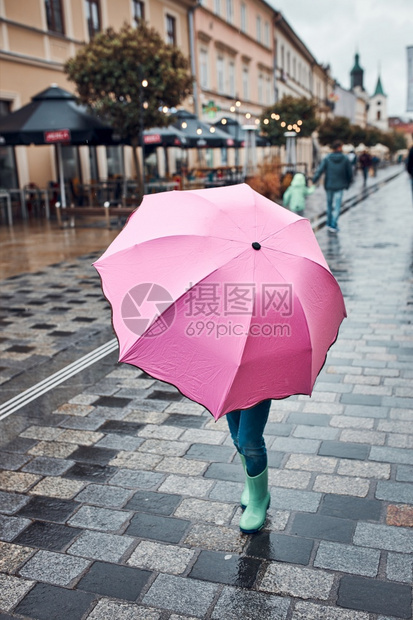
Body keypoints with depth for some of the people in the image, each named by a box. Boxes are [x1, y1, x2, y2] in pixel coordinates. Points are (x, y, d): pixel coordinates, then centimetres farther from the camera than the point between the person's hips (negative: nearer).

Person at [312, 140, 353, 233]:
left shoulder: (327, 159, -4)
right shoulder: (345, 159, -5)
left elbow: (319, 171, -12)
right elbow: (350, 174, 1)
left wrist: (313, 182, -11)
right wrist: (348, 184, 15)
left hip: (328, 186, 2)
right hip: (339, 186, -2)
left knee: (329, 204, 17)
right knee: (337, 206, 1)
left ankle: (329, 223, 26)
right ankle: (333, 225, -5)